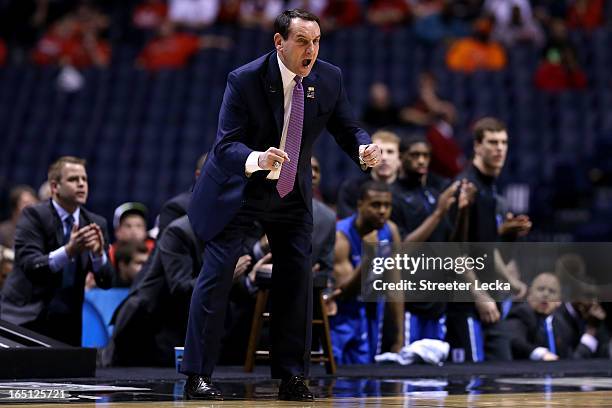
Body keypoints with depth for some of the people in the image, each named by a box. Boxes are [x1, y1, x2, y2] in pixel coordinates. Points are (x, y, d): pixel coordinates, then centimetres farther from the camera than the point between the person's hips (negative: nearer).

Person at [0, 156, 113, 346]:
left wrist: (98, 253, -20)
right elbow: (30, 266, -20)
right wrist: (69, 250, -34)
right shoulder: (34, 215, -7)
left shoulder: (96, 224, 5)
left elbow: (106, 282, 1)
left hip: (66, 325, 4)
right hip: (25, 321, -4)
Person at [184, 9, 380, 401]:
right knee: (217, 273, -6)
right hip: (237, 187, -4)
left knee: (297, 275, 0)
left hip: (293, 192, 4)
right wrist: (258, 159, -47)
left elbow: (347, 129, -3)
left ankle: (292, 376, 8)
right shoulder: (244, 80, -23)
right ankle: (197, 376, 0)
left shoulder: (329, 79, -11)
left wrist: (365, 148, -27)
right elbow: (225, 145, -26)